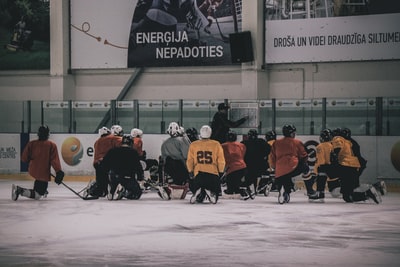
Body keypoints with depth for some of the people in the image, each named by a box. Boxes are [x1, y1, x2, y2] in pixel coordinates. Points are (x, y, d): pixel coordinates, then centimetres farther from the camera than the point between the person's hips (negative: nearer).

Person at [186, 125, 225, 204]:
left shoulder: (193, 145, 3)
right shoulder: (216, 145, 0)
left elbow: (189, 161, 4)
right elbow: (221, 161, 1)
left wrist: (190, 172, 13)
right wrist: (221, 172, 12)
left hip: (198, 173, 1)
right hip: (213, 173, -1)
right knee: (215, 188, 15)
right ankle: (211, 193, -17)